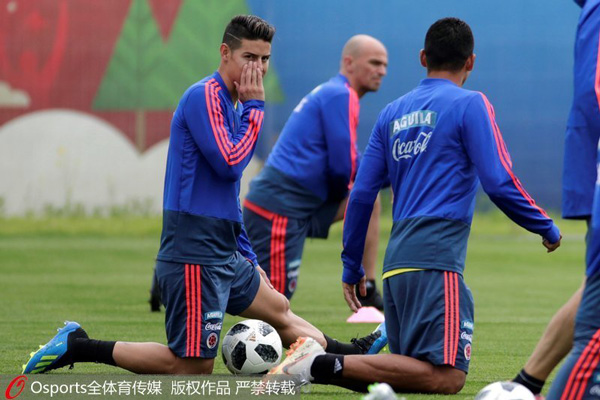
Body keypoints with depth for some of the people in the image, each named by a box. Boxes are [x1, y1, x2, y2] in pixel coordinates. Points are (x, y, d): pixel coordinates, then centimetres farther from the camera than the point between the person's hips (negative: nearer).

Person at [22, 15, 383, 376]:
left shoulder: (232, 104, 17)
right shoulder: (204, 96, -12)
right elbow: (230, 163, -21)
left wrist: (248, 257, 25)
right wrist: (255, 107, -10)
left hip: (225, 253, 10)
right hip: (195, 256, -10)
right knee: (194, 367, -8)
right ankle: (78, 347, -5)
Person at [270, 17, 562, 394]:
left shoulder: (393, 113, 18)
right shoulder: (469, 105, 0)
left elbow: (361, 194, 16)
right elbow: (499, 183, -6)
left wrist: (352, 266, 24)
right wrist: (546, 228, 8)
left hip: (397, 261, 8)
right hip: (437, 259, -7)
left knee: (413, 370, 12)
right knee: (447, 377, -15)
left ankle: (319, 358, -8)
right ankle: (329, 365, -24)